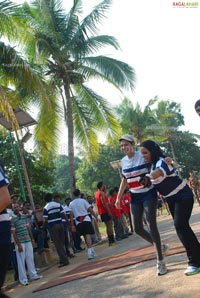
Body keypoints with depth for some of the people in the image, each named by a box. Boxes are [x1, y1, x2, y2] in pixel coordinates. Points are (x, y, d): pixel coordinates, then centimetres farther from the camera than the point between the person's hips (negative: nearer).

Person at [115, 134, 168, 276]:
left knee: (151, 224, -15)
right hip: (135, 197, 6)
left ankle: (161, 261, -6)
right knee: (138, 228, 1)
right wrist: (119, 197, 11)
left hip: (149, 194, -5)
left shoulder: (143, 156, -12)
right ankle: (160, 246, 27)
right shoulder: (123, 162, 4)